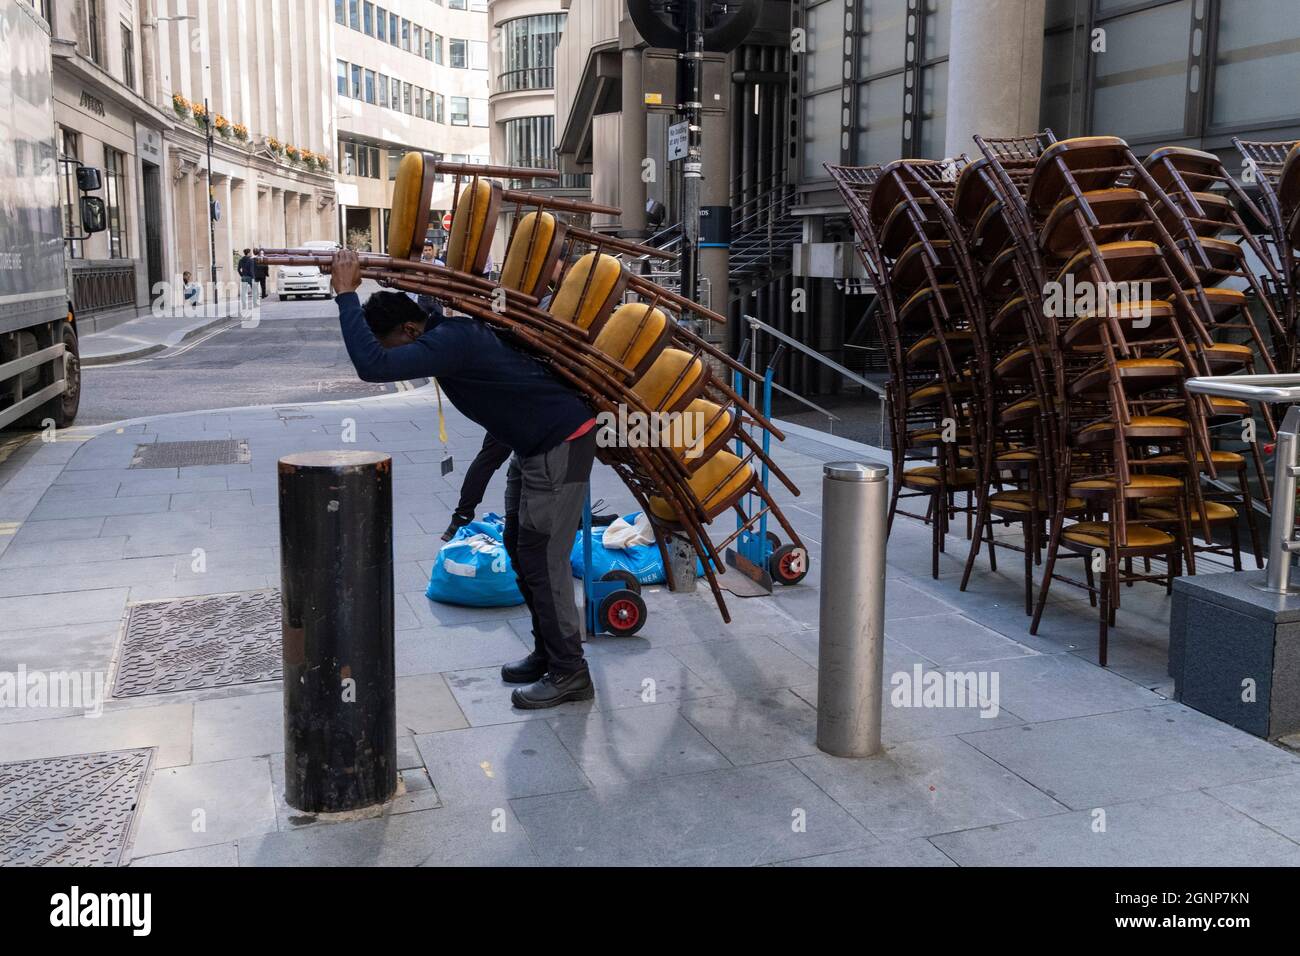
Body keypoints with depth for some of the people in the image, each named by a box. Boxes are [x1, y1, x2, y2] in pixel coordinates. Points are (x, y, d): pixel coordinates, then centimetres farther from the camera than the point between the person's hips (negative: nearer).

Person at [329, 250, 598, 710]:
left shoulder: (449, 343, -26)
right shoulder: (450, 328, 4)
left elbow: (373, 366, -37)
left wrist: (346, 293, -30)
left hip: (562, 445, -11)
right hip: (534, 446, 11)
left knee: (542, 560, -7)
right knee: (520, 549, 16)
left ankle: (569, 673, 4)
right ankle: (547, 653, 27)